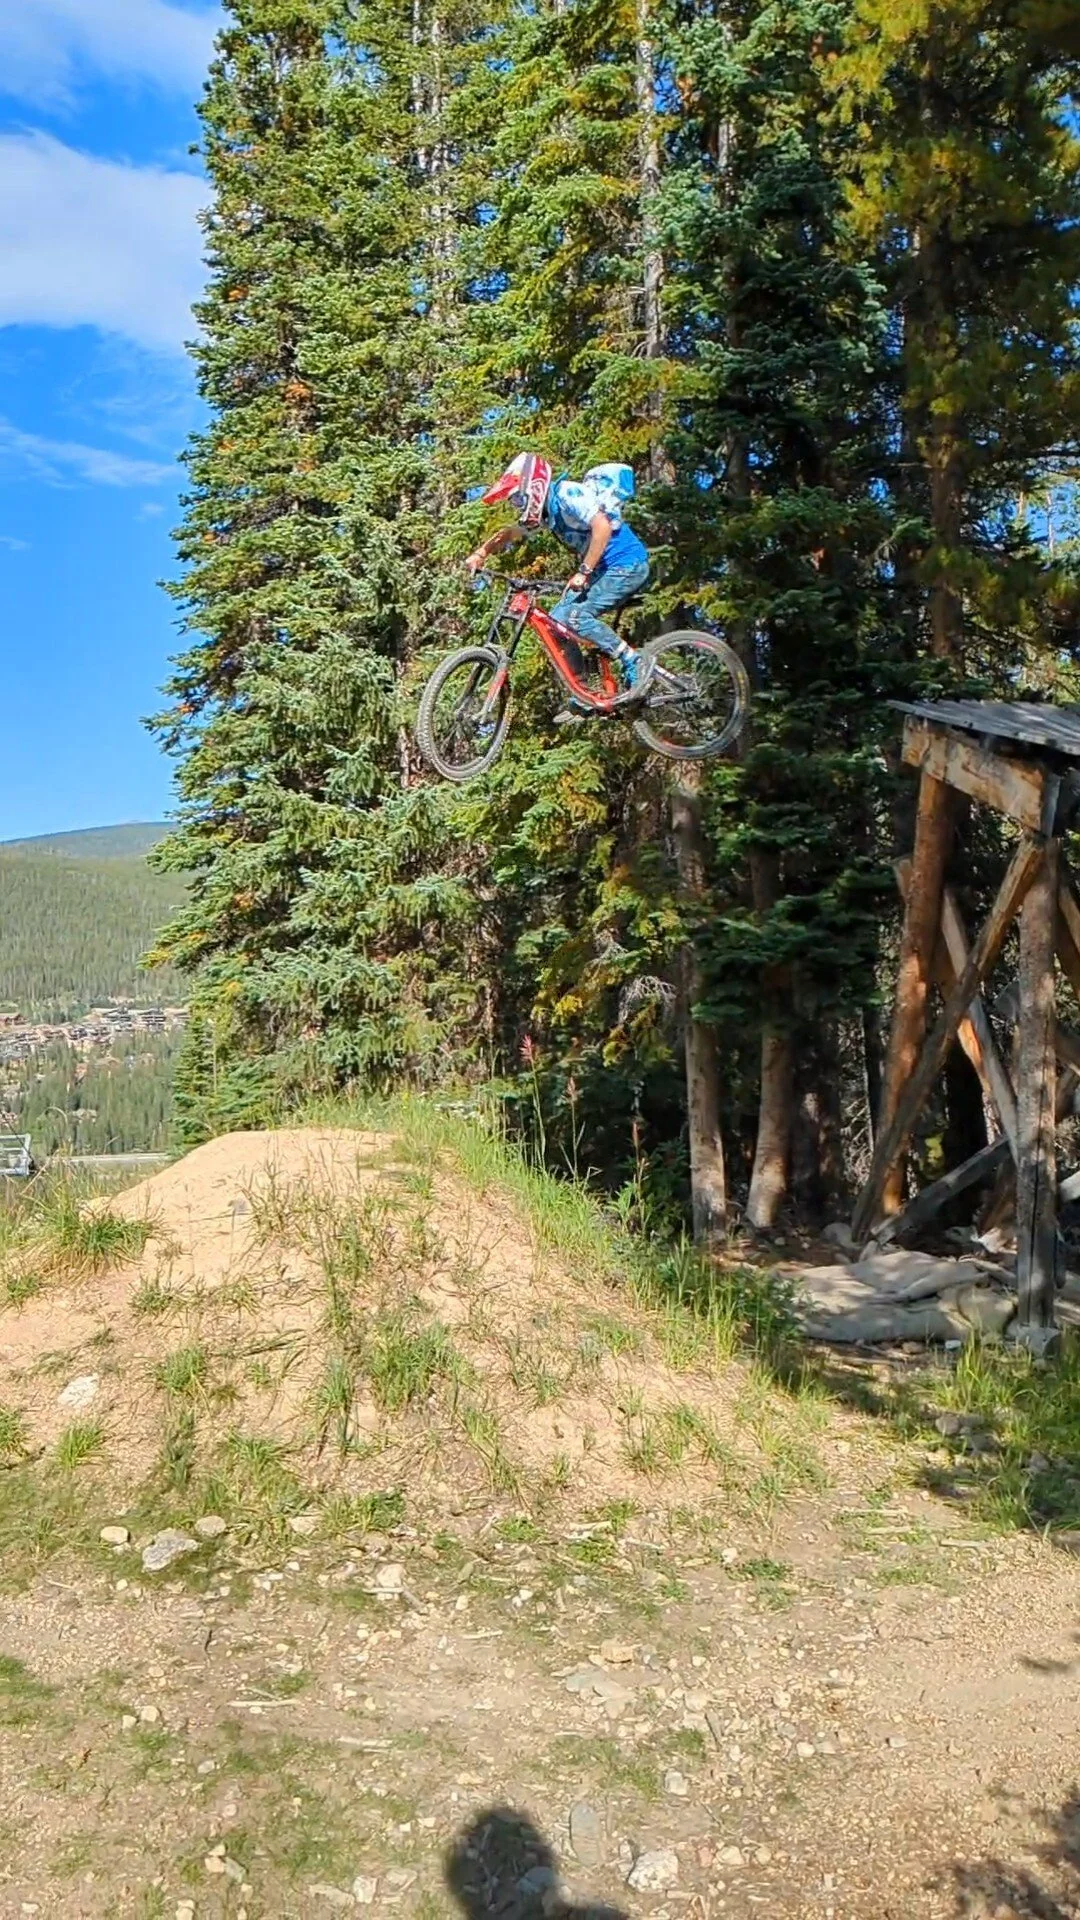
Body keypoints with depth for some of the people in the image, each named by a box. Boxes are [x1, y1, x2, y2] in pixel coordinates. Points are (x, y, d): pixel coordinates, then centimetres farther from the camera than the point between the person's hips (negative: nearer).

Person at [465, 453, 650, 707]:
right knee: (557, 621, 3)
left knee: (577, 616, -24)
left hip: (627, 564, -10)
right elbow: (510, 533, 22)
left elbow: (602, 527, -29)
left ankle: (634, 664, -14)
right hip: (602, 569, 10)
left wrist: (584, 572, -29)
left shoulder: (568, 495, -17)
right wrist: (481, 553, 6)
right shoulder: (545, 511, 12)